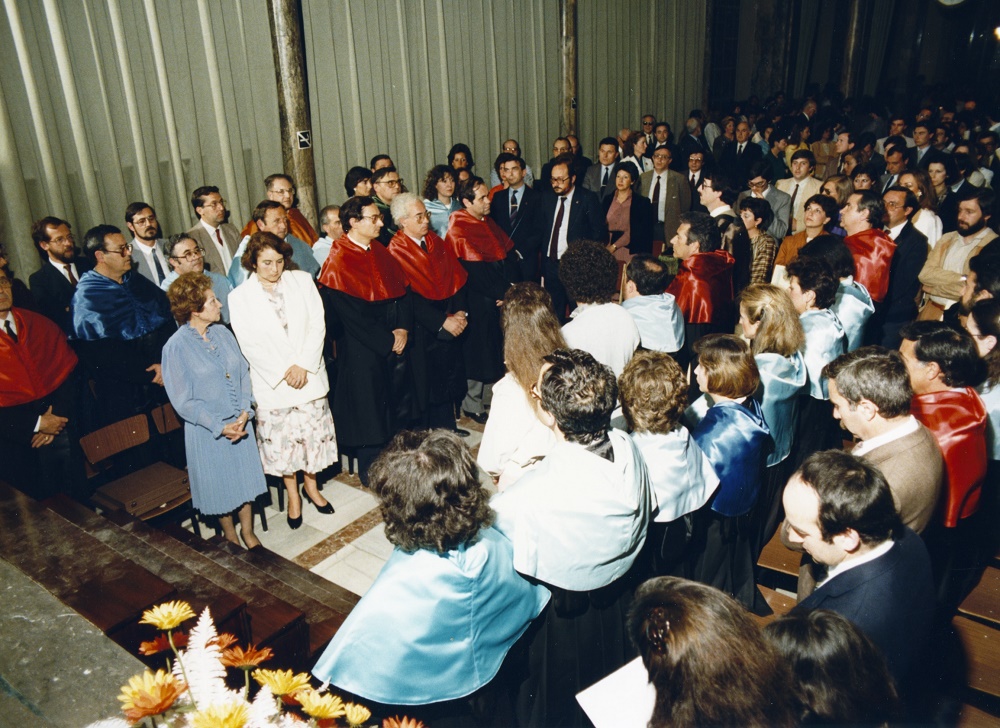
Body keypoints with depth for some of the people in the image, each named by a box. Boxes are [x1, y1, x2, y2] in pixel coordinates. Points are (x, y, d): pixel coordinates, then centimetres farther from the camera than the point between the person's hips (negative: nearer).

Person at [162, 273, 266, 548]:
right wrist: (220, 426, -17)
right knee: (220, 485, 12)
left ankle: (248, 531, 35)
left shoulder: (223, 333, 0)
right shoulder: (176, 347, -15)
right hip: (207, 431, -4)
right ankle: (230, 536, 35)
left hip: (240, 423, 4)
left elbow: (244, 373, 3)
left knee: (246, 477, 13)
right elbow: (183, 401, -13)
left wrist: (244, 412, -10)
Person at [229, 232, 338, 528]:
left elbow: (317, 326, -2)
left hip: (309, 376, 2)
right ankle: (293, 495, 27)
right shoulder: (239, 297, -4)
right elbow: (249, 345, -7)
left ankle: (311, 485, 32)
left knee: (313, 433, 9)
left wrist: (303, 365, -12)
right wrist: (284, 371, -13)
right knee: (281, 439, 7)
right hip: (271, 384, -2)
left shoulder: (302, 281, 1)